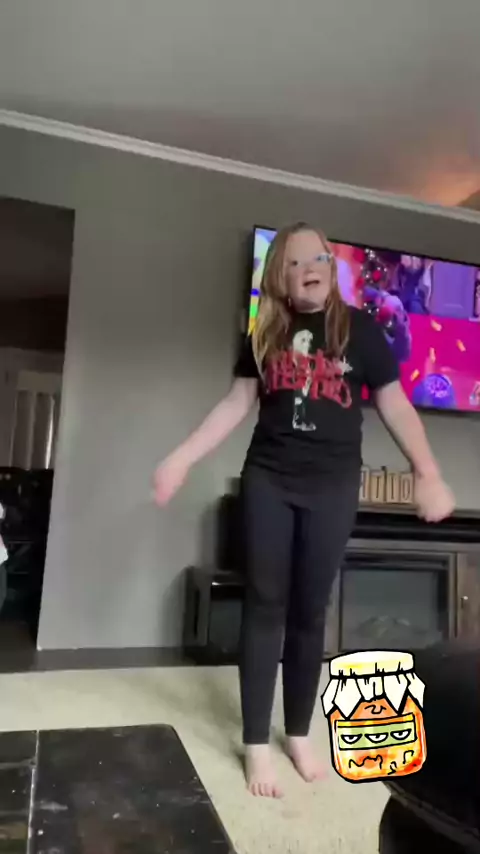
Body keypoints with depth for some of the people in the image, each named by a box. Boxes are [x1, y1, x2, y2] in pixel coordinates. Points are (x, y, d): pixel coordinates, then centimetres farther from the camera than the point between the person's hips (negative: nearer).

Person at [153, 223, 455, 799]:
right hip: (267, 481, 2)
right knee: (264, 605, 4)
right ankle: (256, 743, 17)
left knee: (310, 611, 8)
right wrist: (182, 458, 1)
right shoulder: (266, 334, 8)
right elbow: (236, 405, 7)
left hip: (332, 485, -1)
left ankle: (299, 733, 28)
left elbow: (395, 406, 1)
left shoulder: (359, 329, 2)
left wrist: (429, 474, -7)